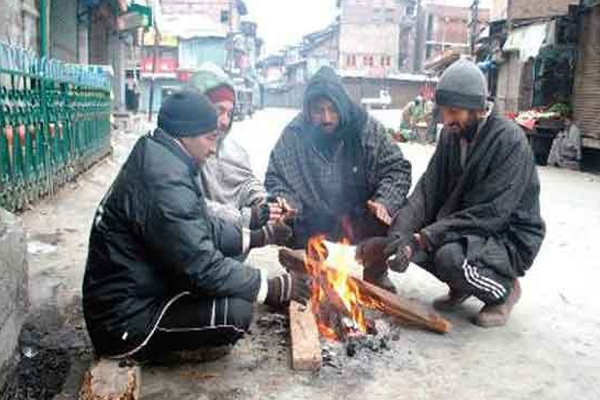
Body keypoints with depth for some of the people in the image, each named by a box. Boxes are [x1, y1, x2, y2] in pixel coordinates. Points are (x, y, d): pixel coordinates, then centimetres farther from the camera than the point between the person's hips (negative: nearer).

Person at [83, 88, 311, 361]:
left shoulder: (156, 159, 6)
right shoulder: (165, 181, -27)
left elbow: (202, 230, 14)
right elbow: (204, 270, -26)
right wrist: (274, 288, -17)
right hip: (124, 324, -10)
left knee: (230, 256, 11)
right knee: (237, 313, -23)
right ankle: (143, 348, -1)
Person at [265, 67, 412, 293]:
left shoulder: (368, 129, -8)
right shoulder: (294, 135, -8)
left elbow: (397, 168, -4)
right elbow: (275, 180, 0)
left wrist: (384, 202, -22)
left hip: (362, 222, 0)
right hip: (314, 226, 1)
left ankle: (375, 273, 6)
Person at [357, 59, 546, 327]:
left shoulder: (510, 141, -22)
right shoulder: (451, 134, -1)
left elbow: (489, 213, -28)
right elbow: (428, 189, -9)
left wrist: (423, 239, -33)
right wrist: (400, 235, -26)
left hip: (509, 237, -7)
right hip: (463, 229, 7)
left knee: (449, 257, -33)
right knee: (405, 236, -11)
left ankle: (505, 288, -1)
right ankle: (461, 285, 11)